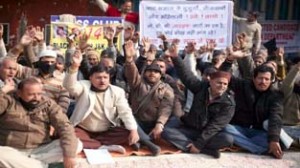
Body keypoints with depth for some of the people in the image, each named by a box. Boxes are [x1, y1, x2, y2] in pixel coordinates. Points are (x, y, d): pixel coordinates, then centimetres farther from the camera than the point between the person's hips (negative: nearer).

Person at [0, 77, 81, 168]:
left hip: (41, 150, 3)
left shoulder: (48, 104, 0)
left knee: (77, 144, -16)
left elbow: (64, 126, -9)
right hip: (12, 151, -2)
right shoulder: (9, 101, -2)